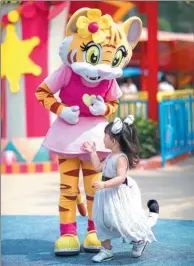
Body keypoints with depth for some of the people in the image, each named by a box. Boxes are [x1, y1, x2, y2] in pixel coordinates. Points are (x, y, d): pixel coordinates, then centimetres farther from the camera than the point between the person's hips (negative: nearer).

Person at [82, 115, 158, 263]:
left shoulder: (121, 158, -21)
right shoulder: (111, 156, 10)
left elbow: (121, 177, -30)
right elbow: (99, 167, 19)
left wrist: (104, 184, -40)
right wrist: (93, 152, 21)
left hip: (118, 194, -10)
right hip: (107, 195, 10)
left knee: (121, 221, -4)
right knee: (102, 221, 9)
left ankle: (140, 240, 21)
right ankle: (106, 250, 18)